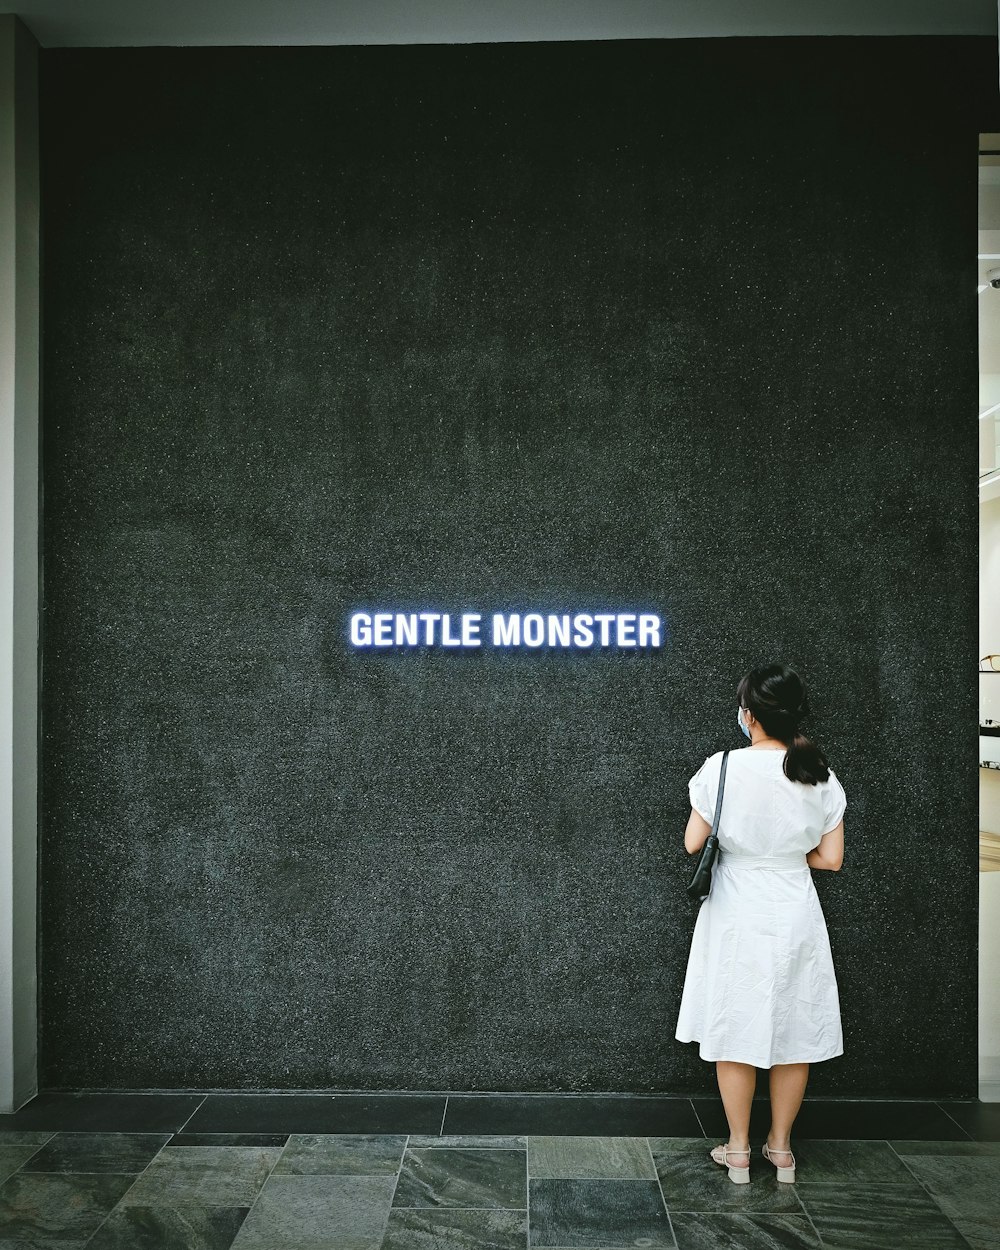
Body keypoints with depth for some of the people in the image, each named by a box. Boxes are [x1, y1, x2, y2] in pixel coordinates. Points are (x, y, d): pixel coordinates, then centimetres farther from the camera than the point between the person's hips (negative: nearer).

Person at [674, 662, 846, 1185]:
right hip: (796, 917, 3)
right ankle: (781, 1147, 29)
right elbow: (830, 858, -2)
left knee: (736, 1031, 11)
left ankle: (738, 1150, 23)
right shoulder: (821, 776, -6)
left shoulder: (723, 768, -15)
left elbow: (693, 843, -10)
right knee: (794, 1031, 15)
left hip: (737, 918, -3)